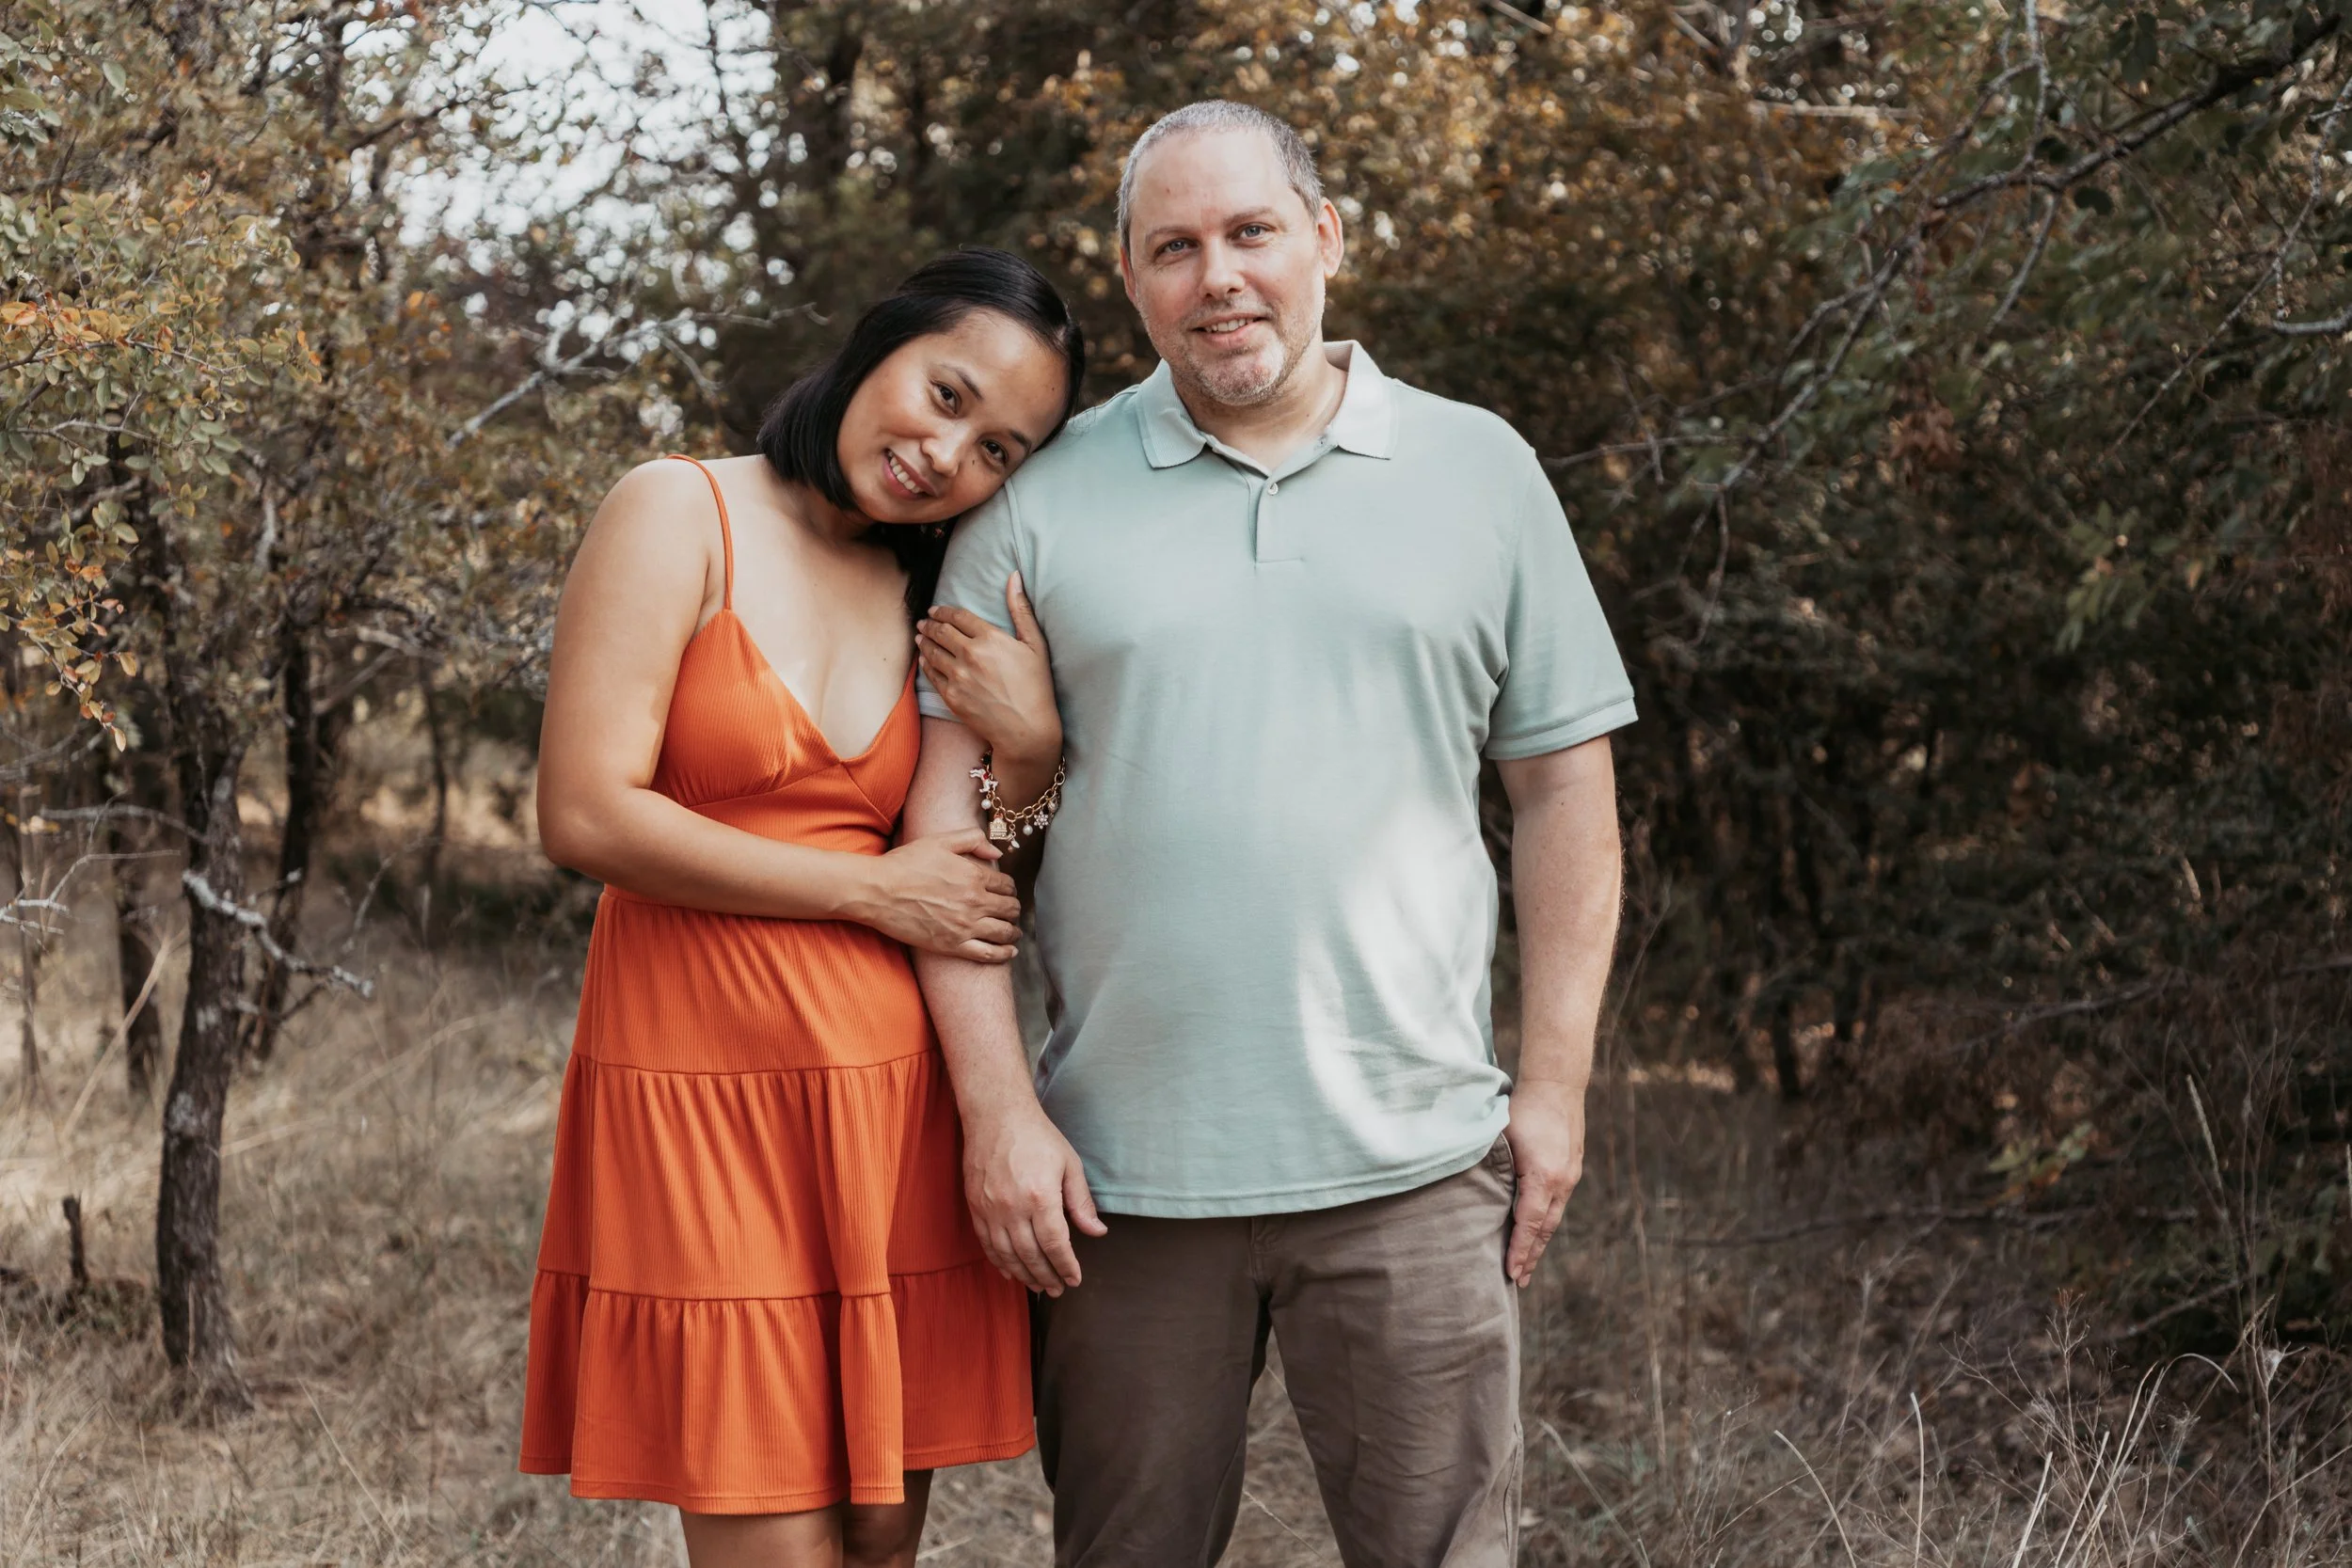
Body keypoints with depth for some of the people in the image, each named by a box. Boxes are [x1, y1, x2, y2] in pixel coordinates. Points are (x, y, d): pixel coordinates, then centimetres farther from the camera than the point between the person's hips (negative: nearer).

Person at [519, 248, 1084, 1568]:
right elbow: (588, 816, -13)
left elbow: (989, 896, 14)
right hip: (708, 1096, -5)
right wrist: (872, 890, -8)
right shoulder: (683, 516, -2)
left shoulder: (939, 599, 15)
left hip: (894, 1105, 5)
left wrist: (1031, 745, -5)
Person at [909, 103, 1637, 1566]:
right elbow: (951, 810, 2)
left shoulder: (1480, 471, 7)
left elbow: (1565, 786, 9)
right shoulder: (1044, 497, 4)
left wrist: (1555, 1080, 3)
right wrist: (999, 1110, -5)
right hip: (1117, 1172, 0)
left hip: (1407, 1166, 0)